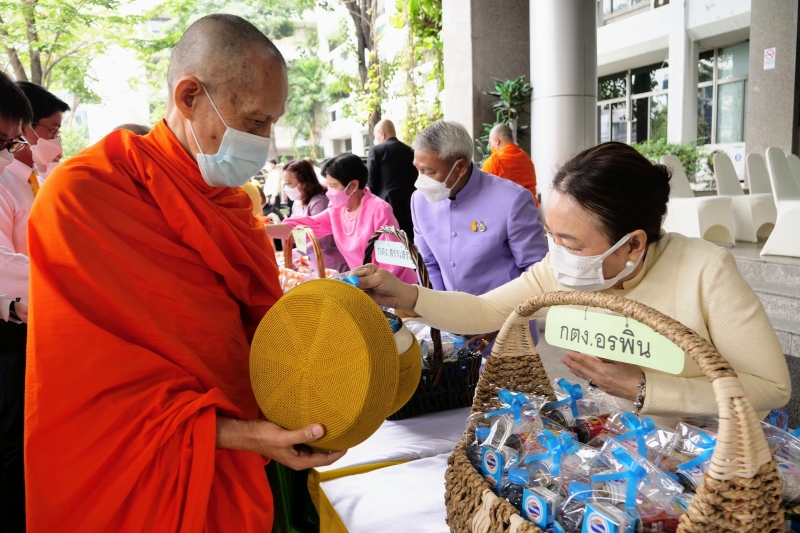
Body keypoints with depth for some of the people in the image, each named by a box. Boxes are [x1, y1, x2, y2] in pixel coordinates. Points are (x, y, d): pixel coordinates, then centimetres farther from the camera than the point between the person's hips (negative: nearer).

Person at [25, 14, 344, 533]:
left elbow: (254, 323, 7)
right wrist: (238, 436, -27)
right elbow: (92, 393, -19)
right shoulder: (84, 197, -17)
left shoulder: (232, 199, 6)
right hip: (158, 489, -6)